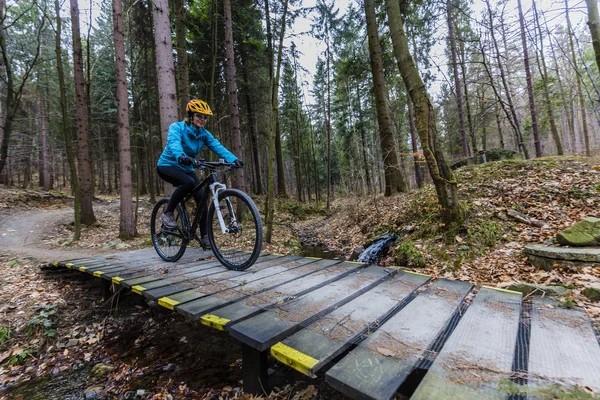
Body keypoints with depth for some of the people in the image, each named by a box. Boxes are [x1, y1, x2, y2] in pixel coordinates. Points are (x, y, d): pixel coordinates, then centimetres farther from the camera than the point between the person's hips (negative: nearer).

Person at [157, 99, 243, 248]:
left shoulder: (204, 134, -4)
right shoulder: (177, 127, -18)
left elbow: (218, 147, -20)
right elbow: (174, 143, -39)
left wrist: (233, 159, -39)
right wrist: (180, 157, -62)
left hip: (186, 168, 5)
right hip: (167, 165, -5)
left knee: (202, 197, -12)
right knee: (188, 182, -36)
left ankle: (204, 236, 0)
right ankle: (167, 213, -14)